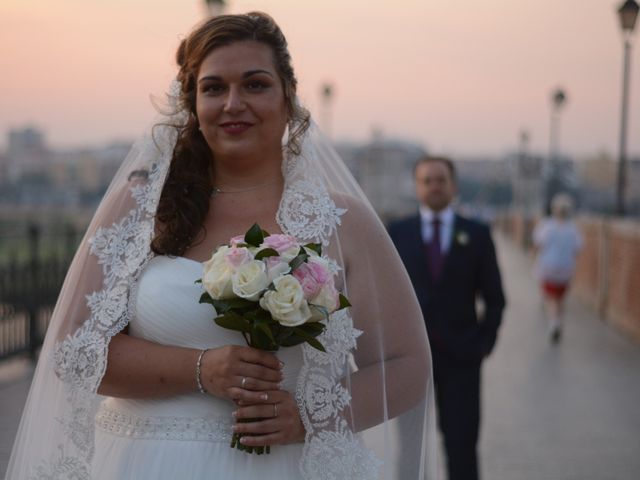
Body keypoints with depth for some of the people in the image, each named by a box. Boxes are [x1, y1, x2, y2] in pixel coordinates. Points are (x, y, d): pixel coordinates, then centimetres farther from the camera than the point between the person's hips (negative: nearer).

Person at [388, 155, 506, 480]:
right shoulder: (397, 233, 6)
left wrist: (485, 342, -2)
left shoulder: (477, 234, 5)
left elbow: (494, 298, 7)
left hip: (460, 356, 0)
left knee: (461, 442, 0)